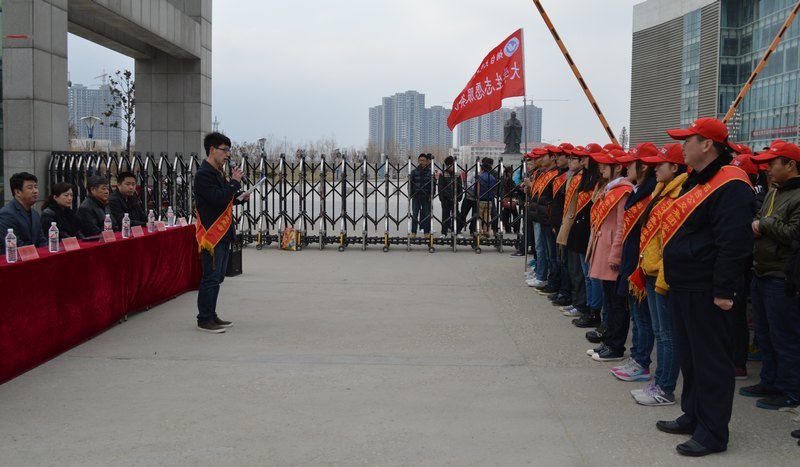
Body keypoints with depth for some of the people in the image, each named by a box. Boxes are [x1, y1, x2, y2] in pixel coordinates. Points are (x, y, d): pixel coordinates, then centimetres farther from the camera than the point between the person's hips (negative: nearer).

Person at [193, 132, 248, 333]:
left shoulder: (218, 173, 17)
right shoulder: (204, 174, -14)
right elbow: (218, 199, -24)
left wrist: (239, 198, 8)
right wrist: (234, 182, -16)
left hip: (223, 233, 10)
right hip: (212, 233, -10)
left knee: (216, 278, 14)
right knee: (210, 278, -7)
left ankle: (211, 316, 21)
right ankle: (204, 320, 0)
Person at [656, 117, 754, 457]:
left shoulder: (730, 185, -17)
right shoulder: (695, 182, 15)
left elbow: (734, 244, -22)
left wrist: (724, 290, -23)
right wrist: (672, 277, 20)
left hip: (706, 292, -10)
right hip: (683, 287, 10)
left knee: (711, 359, -1)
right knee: (689, 354, 18)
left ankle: (713, 432, 8)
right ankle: (693, 416, 30)